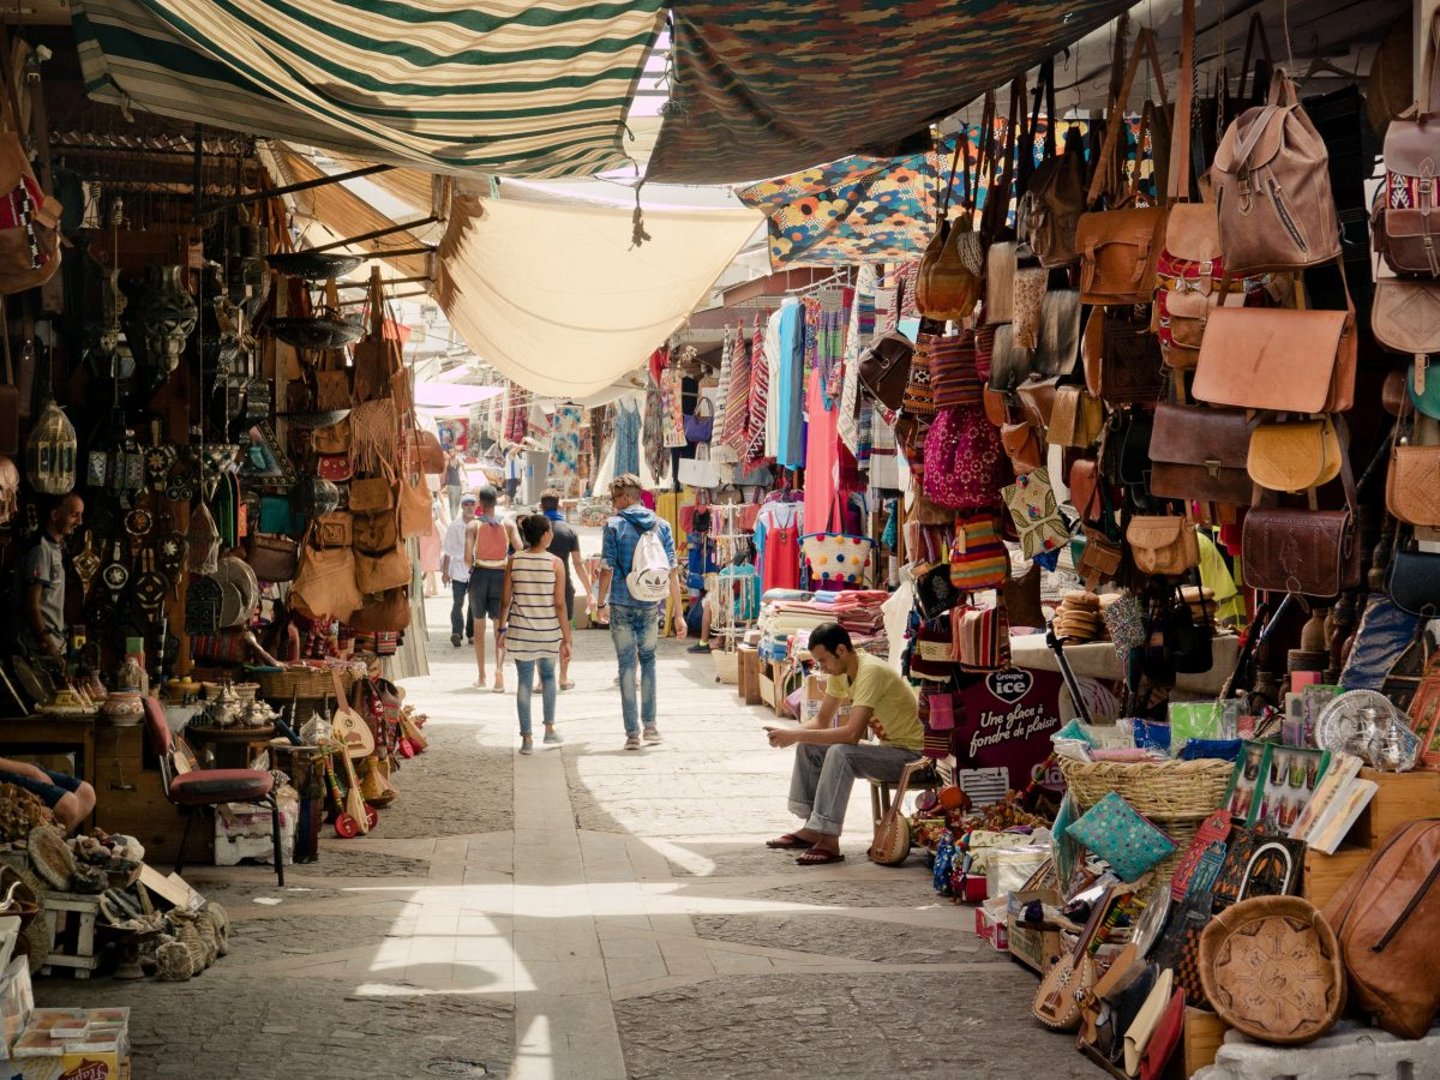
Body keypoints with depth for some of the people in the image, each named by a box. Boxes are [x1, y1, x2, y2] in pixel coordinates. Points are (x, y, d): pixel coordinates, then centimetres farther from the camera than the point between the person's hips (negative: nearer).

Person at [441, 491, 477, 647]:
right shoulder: (454, 526, -1)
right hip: (458, 569, -2)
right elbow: (447, 550, 3)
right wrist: (445, 571, 1)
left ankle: (471, 634, 15)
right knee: (458, 602, -9)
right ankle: (456, 631, -16)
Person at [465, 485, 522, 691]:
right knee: (499, 627, 4)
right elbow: (519, 551, -9)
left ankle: (481, 676, 22)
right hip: (501, 576, 0)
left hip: (479, 575, 0)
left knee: (479, 626, 15)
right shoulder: (508, 525, -2)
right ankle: (499, 668, -20)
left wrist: (471, 567, 8)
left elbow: (468, 557, -13)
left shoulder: (473, 525, -5)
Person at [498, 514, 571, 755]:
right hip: (549, 632, -1)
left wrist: (502, 628, 11)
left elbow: (506, 599, -1)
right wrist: (566, 638, -2)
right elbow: (560, 604, -7)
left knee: (524, 681, 6)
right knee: (548, 675, 22)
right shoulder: (555, 563, -8)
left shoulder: (514, 561, -4)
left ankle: (527, 739, 5)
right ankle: (549, 728, 25)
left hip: (520, 632, 1)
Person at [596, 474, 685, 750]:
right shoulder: (661, 526, 4)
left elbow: (607, 569, -9)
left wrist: (601, 603, 5)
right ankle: (650, 725, 18)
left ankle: (632, 733, 3)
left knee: (627, 665, 3)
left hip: (622, 605, -3)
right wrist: (678, 613, 5)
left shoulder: (615, 525, -7)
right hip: (651, 606, 3)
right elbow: (672, 572, 2)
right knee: (648, 660, 20)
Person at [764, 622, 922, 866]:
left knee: (840, 753, -31)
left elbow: (852, 733, -33)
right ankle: (812, 829, 6)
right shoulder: (839, 672, 2)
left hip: (910, 752, -10)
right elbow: (821, 722, 9)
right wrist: (790, 733, -12)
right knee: (808, 748, 3)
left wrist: (796, 735, -28)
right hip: (886, 747, 10)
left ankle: (829, 841, -27)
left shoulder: (871, 671, -26)